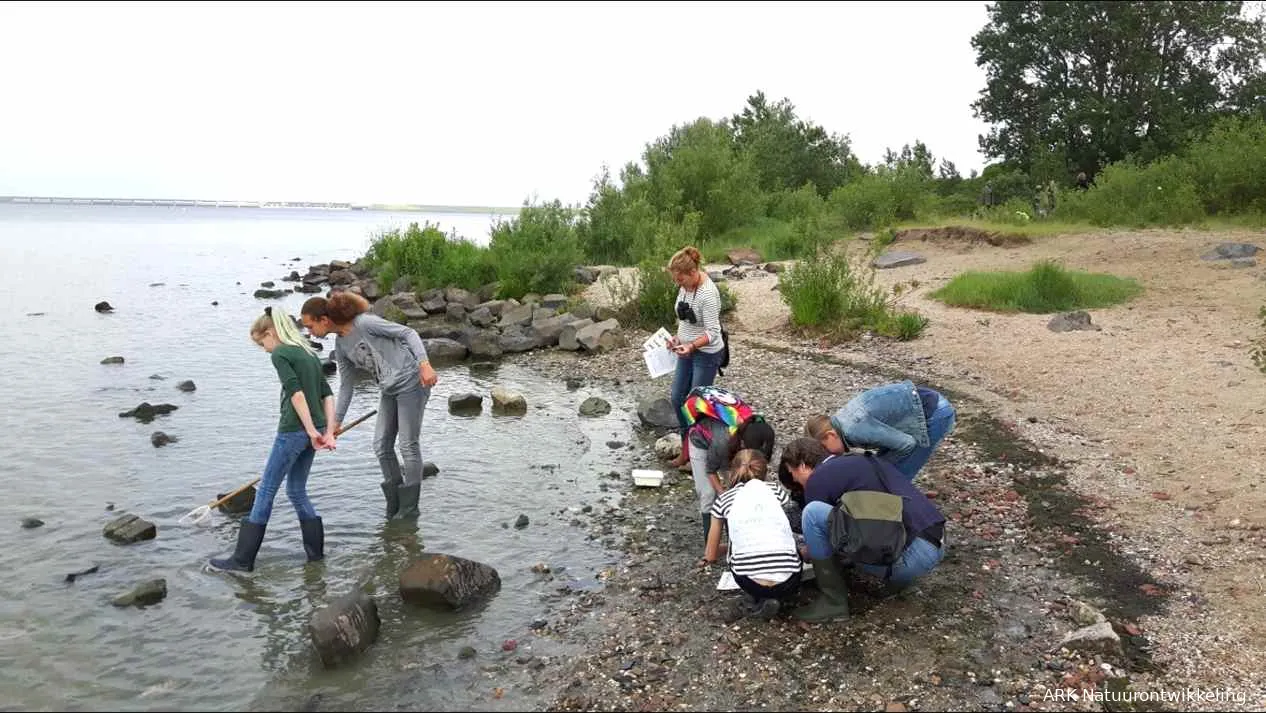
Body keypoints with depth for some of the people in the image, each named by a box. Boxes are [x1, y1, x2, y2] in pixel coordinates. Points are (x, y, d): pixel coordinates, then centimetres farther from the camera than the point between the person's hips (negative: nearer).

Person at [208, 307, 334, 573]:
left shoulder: (280, 354, -6)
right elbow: (328, 394, 13)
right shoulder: (309, 353, 17)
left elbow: (296, 393, -18)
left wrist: (312, 431, -18)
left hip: (293, 431, -7)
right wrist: (328, 432, 9)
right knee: (297, 491, 18)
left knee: (266, 491, 2)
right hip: (312, 432, 7)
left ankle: (243, 559, 8)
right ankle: (316, 550, 19)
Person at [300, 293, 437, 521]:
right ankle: (394, 504, 21)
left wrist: (424, 364, -30)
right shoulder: (341, 345, 6)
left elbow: (408, 333, -18)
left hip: (410, 382, -8)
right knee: (381, 446, 8)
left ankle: (409, 507, 8)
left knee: (408, 445, -2)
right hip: (389, 390, 8)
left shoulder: (364, 323, -18)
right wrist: (336, 421, 15)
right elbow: (346, 385, 14)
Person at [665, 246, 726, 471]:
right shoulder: (686, 286, -1)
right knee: (678, 398, 13)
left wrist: (692, 345, -42)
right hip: (687, 351, 9)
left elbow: (712, 332, -27)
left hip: (707, 354, -9)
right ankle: (686, 449, 28)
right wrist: (678, 337, 2)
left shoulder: (707, 294, -26)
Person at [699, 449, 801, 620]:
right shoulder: (776, 488, 16)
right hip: (788, 584, 1)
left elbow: (710, 556, 26)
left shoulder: (724, 499, 15)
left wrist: (706, 558, 51)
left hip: (750, 584, -1)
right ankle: (775, 598, 11)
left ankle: (758, 599, 12)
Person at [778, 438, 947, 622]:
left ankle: (834, 601, -2)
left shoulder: (819, 478, -2)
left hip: (911, 555, -9)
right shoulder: (859, 461, 23)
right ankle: (897, 577, 18)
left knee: (814, 513, -11)